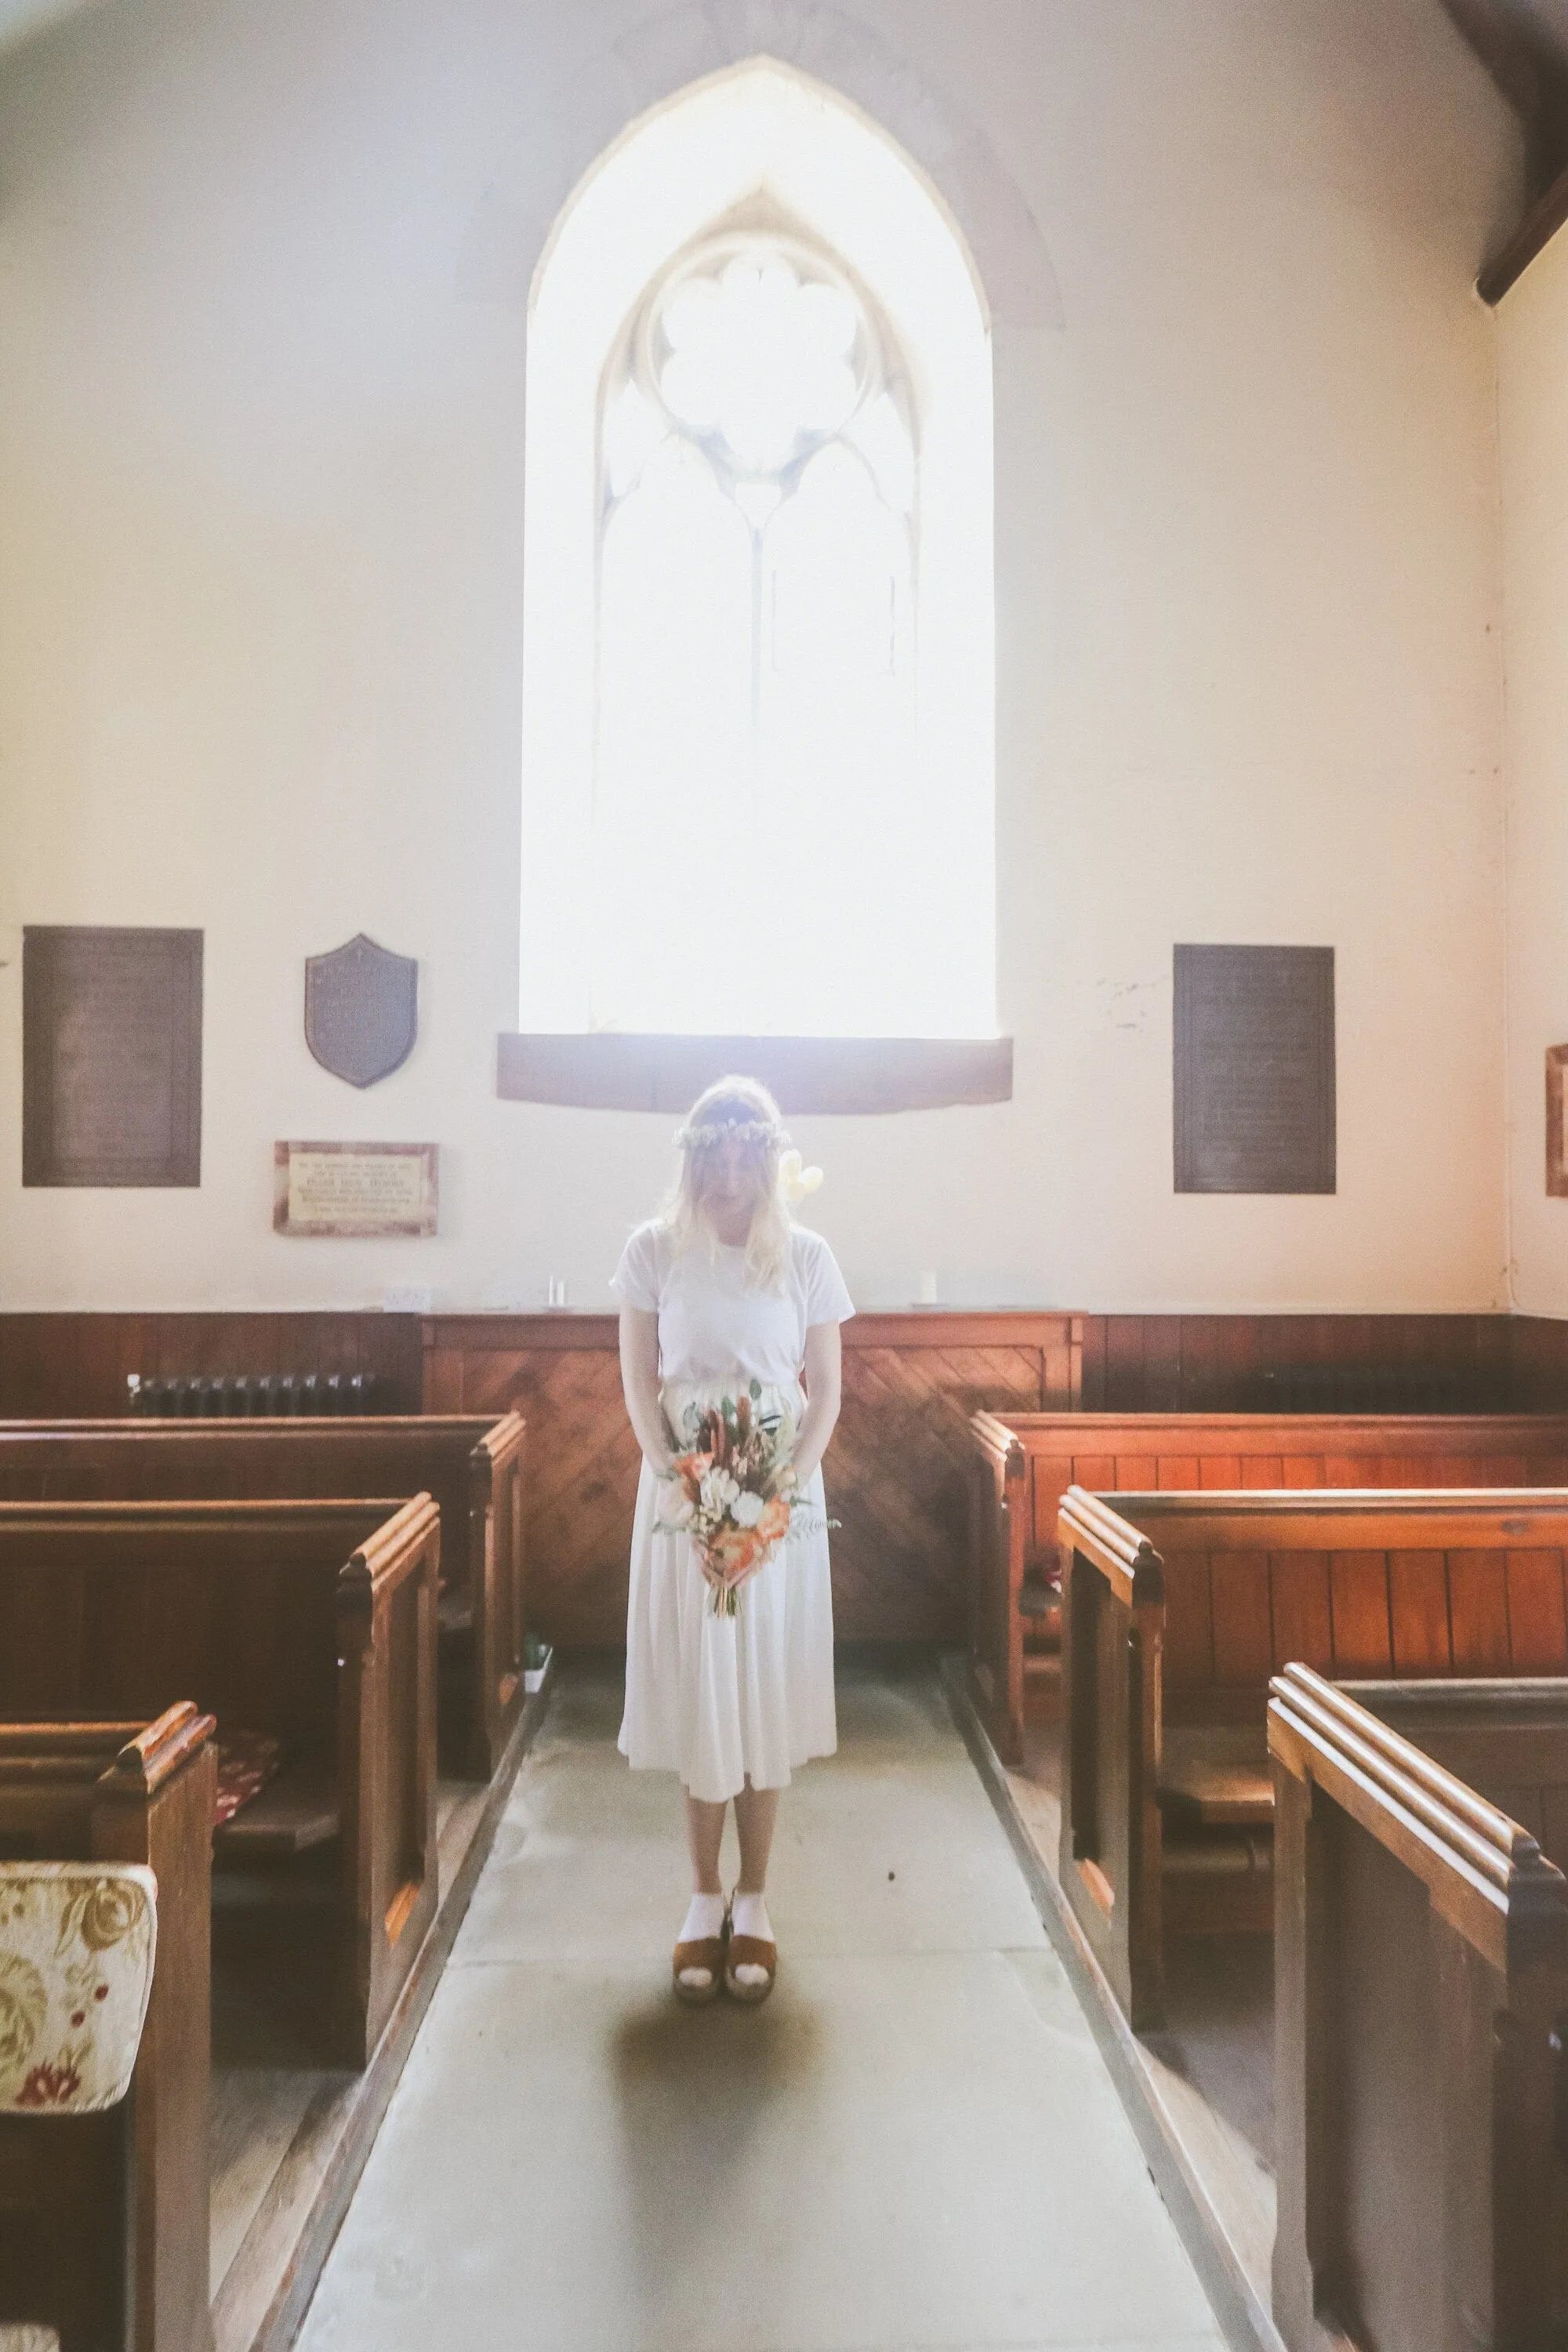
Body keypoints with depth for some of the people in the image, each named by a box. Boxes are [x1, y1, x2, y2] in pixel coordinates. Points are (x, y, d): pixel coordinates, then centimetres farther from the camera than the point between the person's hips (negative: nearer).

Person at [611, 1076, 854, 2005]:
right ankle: (707, 1899, 24)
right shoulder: (655, 1250, -2)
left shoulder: (806, 1256, -1)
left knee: (767, 1697, 7)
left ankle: (754, 1902, 23)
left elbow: (826, 1393, 0)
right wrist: (685, 1492, -12)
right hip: (683, 1496, 0)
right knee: (696, 1695, 7)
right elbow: (639, 1386, -1)